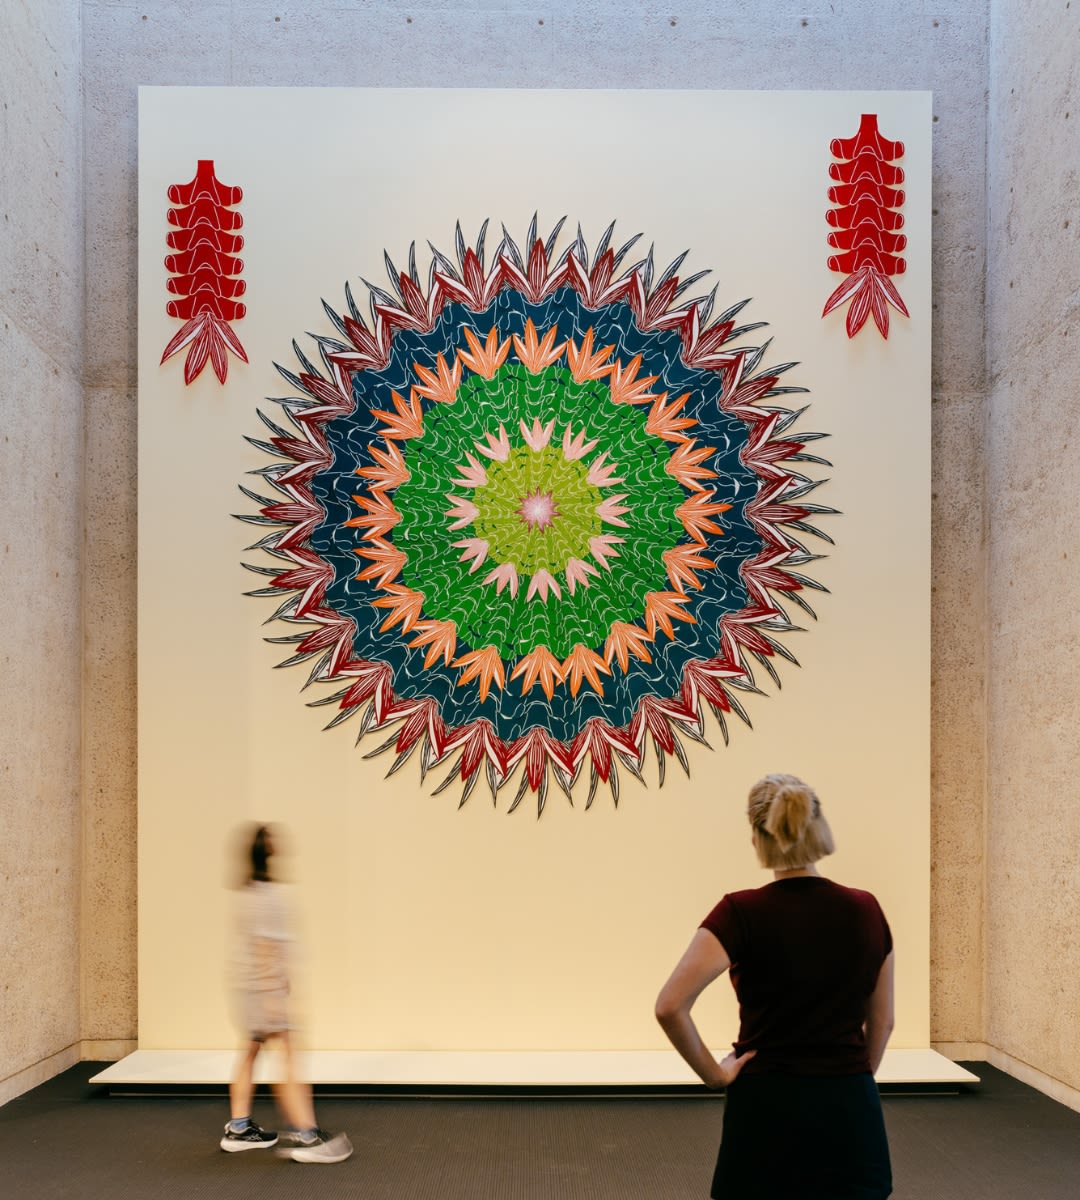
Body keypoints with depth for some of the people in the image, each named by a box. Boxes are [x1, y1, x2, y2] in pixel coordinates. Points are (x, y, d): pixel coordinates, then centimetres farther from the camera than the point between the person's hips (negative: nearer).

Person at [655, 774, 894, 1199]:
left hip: (768, 1111, -3)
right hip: (850, 1113, 3)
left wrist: (713, 1074, -9)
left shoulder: (742, 912, -13)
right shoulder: (866, 910, -1)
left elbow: (670, 1006, -23)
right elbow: (881, 1023, 8)